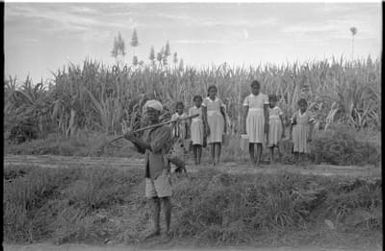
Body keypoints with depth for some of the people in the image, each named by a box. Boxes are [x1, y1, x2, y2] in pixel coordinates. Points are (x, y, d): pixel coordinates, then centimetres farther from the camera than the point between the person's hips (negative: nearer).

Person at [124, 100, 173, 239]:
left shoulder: (165, 130, -11)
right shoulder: (148, 131, 15)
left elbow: (155, 148, -21)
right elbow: (141, 150, 14)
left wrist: (136, 139, -21)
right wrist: (134, 140, -5)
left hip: (161, 169, -7)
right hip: (150, 170, 7)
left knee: (164, 198, -4)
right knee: (153, 199, 6)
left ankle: (168, 229, 5)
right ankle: (156, 229, 11)